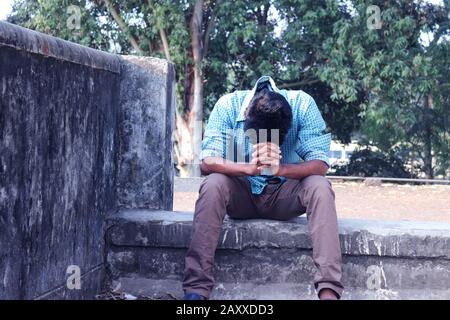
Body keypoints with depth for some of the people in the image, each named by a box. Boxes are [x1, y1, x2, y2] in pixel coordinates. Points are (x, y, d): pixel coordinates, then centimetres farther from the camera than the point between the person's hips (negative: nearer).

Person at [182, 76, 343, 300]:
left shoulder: (303, 105, -18)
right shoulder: (228, 106, -18)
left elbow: (320, 164, -23)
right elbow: (207, 162, -24)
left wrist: (281, 169, -41)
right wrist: (249, 168, -42)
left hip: (284, 194, 0)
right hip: (241, 195, 0)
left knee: (320, 187, -30)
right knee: (213, 185, -32)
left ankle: (329, 291, -36)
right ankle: (196, 289, -34)